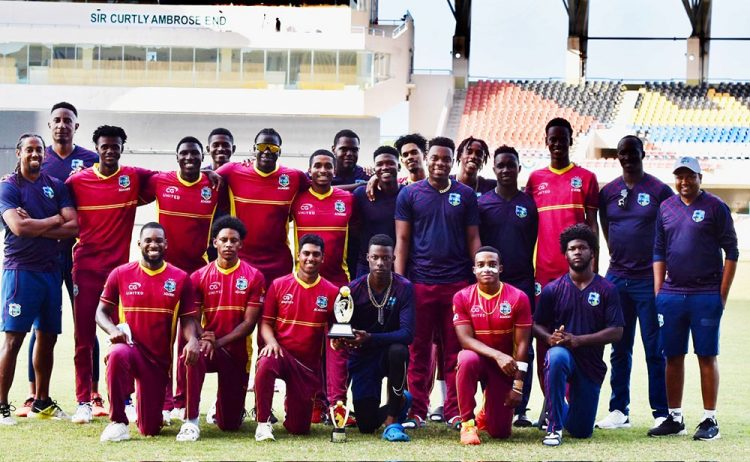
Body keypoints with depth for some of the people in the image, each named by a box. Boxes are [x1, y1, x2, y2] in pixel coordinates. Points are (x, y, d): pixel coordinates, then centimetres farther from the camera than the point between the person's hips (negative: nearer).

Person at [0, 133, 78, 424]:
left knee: (48, 337, 10)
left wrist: (34, 225, -11)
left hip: (51, 269, 5)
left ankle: (41, 402, 21)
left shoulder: (56, 186, 10)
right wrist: (55, 220, -6)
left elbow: (74, 227, -1)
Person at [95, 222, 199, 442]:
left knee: (150, 429, 0)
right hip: (130, 346, -1)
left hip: (160, 359, 1)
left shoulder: (180, 278, 1)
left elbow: (188, 318, 2)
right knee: (117, 354, -41)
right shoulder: (120, 274, 0)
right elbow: (102, 312, 5)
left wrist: (192, 339, -21)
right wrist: (112, 329, -17)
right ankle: (117, 421, -23)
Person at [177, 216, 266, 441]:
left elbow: (249, 322, -9)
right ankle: (191, 421, -28)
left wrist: (218, 342, -20)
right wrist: (203, 338, -25)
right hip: (209, 346, 0)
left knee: (230, 424, 1)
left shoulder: (254, 277, -4)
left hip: (237, 353, 0)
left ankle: (226, 409, 41)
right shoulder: (199, 277, 0)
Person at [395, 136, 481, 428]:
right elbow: (402, 240, 5)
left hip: (457, 282, 1)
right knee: (418, 350, 2)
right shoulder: (410, 194, 7)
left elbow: (473, 239, 11)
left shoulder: (465, 195, 10)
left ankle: (455, 411, 6)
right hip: (419, 282, -1)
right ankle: (416, 411, 8)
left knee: (456, 349, 2)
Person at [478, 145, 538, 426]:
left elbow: (537, 244, 9)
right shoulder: (482, 204, 6)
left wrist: (536, 279, 3)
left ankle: (520, 409, 4)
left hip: (522, 282, 0)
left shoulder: (530, 204, 7)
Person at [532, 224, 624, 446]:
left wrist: (578, 340, -19)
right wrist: (550, 338, -20)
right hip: (562, 353, -1)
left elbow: (616, 332, -7)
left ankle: (562, 413, 43)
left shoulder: (607, 289, -1)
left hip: (591, 363, 1)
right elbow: (537, 326, 4)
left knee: (582, 431, 4)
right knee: (556, 357, -41)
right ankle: (554, 427, -28)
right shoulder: (552, 289, 1)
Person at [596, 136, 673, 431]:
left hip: (650, 278, -4)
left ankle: (661, 413, 2)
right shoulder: (608, 192, 9)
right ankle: (619, 411, 14)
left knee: (655, 349, -2)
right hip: (617, 278, 4)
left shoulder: (659, 191, -1)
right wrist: (619, 259, 14)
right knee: (620, 349, 8)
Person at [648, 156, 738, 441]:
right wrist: (658, 292, 8)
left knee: (707, 356, -1)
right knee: (673, 357, 7)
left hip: (706, 296, -4)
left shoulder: (715, 207, -1)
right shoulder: (666, 208, 11)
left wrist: (723, 293, -6)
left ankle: (710, 420, 5)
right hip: (671, 296, 4)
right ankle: (675, 418, 16)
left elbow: (731, 252, -1)